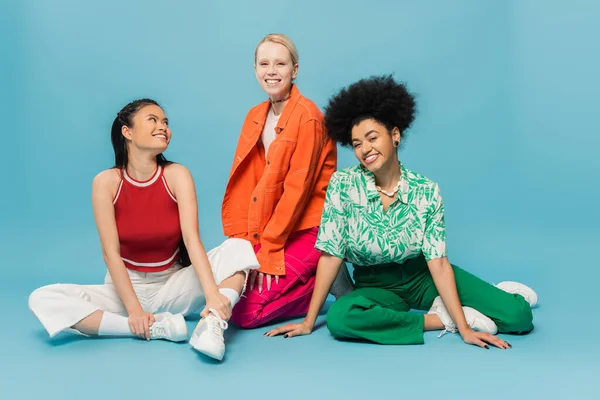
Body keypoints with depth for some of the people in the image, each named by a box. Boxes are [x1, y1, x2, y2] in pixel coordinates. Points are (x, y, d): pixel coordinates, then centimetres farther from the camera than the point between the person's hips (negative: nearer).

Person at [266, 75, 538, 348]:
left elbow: (438, 262, -14)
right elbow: (331, 255, -13)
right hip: (375, 286, 0)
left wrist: (464, 329, -21)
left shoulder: (426, 191, -12)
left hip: (421, 276, 0)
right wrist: (309, 321, -13)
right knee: (339, 317, -37)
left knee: (518, 315, -16)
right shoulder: (342, 185, -15)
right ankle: (442, 319, -19)